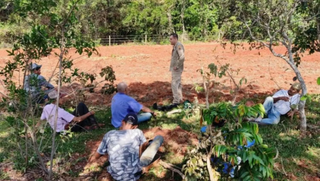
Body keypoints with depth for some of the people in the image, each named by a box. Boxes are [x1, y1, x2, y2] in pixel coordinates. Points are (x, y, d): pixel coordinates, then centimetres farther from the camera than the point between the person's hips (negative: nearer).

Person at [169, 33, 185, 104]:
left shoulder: (179, 45, -17)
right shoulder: (175, 46, 14)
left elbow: (182, 57, -27)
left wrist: (177, 66, -22)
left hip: (176, 69, -10)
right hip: (174, 68, 10)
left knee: (175, 84, -10)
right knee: (178, 83, 16)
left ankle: (176, 101, -6)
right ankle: (179, 98, 26)